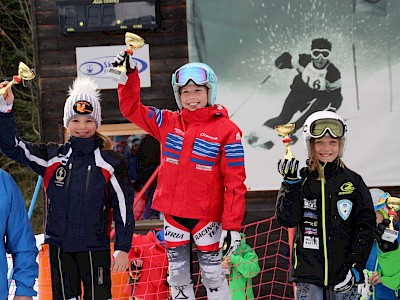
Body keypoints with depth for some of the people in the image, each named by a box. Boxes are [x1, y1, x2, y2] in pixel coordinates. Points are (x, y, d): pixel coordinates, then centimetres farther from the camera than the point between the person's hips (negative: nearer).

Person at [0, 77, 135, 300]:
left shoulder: (110, 162, -2)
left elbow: (124, 205, 0)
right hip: (60, 247, 3)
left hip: (95, 248, -3)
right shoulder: (52, 158, 4)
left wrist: (122, 248, -3)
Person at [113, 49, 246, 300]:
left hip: (207, 216, -4)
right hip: (173, 215, 4)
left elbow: (235, 181, -9)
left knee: (213, 276, 2)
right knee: (178, 277, 12)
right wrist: (130, 74, 0)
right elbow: (132, 108, 13)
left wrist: (233, 225, -13)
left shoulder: (226, 130, -8)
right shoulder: (167, 122, 5)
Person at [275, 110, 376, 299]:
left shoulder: (353, 182, 4)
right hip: (308, 275, 0)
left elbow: (365, 227, 3)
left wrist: (356, 267, -6)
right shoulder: (301, 179, 5)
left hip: (343, 276, 0)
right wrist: (291, 184, -14)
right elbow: (286, 220, -5)